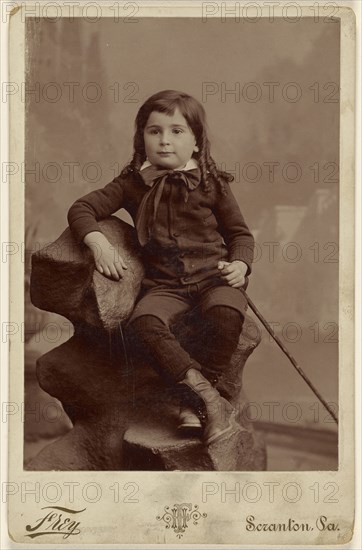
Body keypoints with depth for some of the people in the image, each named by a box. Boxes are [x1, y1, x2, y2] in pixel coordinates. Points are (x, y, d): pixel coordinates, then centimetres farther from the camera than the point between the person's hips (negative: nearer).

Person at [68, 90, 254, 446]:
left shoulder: (211, 184, 8)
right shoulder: (133, 184, 9)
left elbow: (240, 232, 13)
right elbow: (81, 209, 8)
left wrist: (240, 263, -8)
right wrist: (97, 242, -11)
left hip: (212, 275, -1)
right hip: (165, 283, 1)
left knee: (227, 313, -34)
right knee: (144, 321, -32)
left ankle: (193, 403, -18)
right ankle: (208, 396, -30)